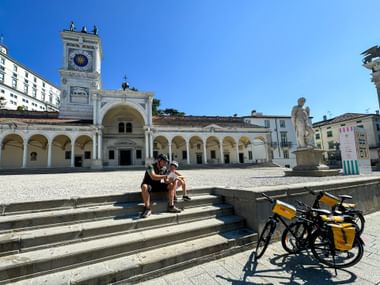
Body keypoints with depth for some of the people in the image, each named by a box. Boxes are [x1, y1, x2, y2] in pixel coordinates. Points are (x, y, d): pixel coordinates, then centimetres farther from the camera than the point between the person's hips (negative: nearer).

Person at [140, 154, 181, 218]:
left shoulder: (164, 168, 0)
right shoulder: (151, 167, -18)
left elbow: (166, 181, 0)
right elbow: (153, 177, -36)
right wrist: (165, 176, -38)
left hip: (157, 185, 6)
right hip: (148, 185, -6)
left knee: (171, 185, -8)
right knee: (144, 187, -40)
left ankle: (171, 206, -11)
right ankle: (147, 209, -32)